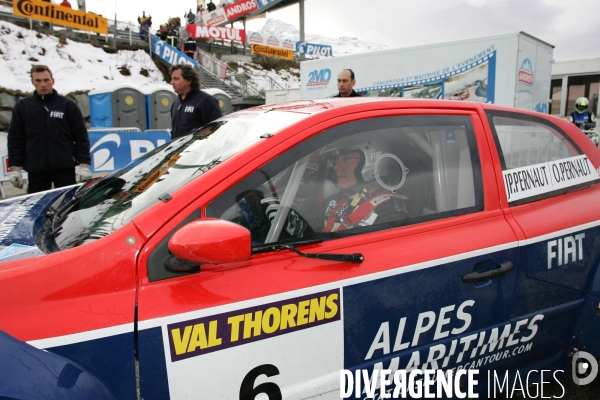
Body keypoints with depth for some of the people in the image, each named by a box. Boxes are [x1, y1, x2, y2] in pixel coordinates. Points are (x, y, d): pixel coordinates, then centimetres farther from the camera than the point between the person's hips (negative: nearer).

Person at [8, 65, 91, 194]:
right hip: (36, 170, 1)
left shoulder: (68, 105, 2)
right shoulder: (22, 106, 7)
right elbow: (15, 139, 8)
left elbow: (81, 137, 1)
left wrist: (84, 165, -6)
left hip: (65, 169, -1)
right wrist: (15, 168, 2)